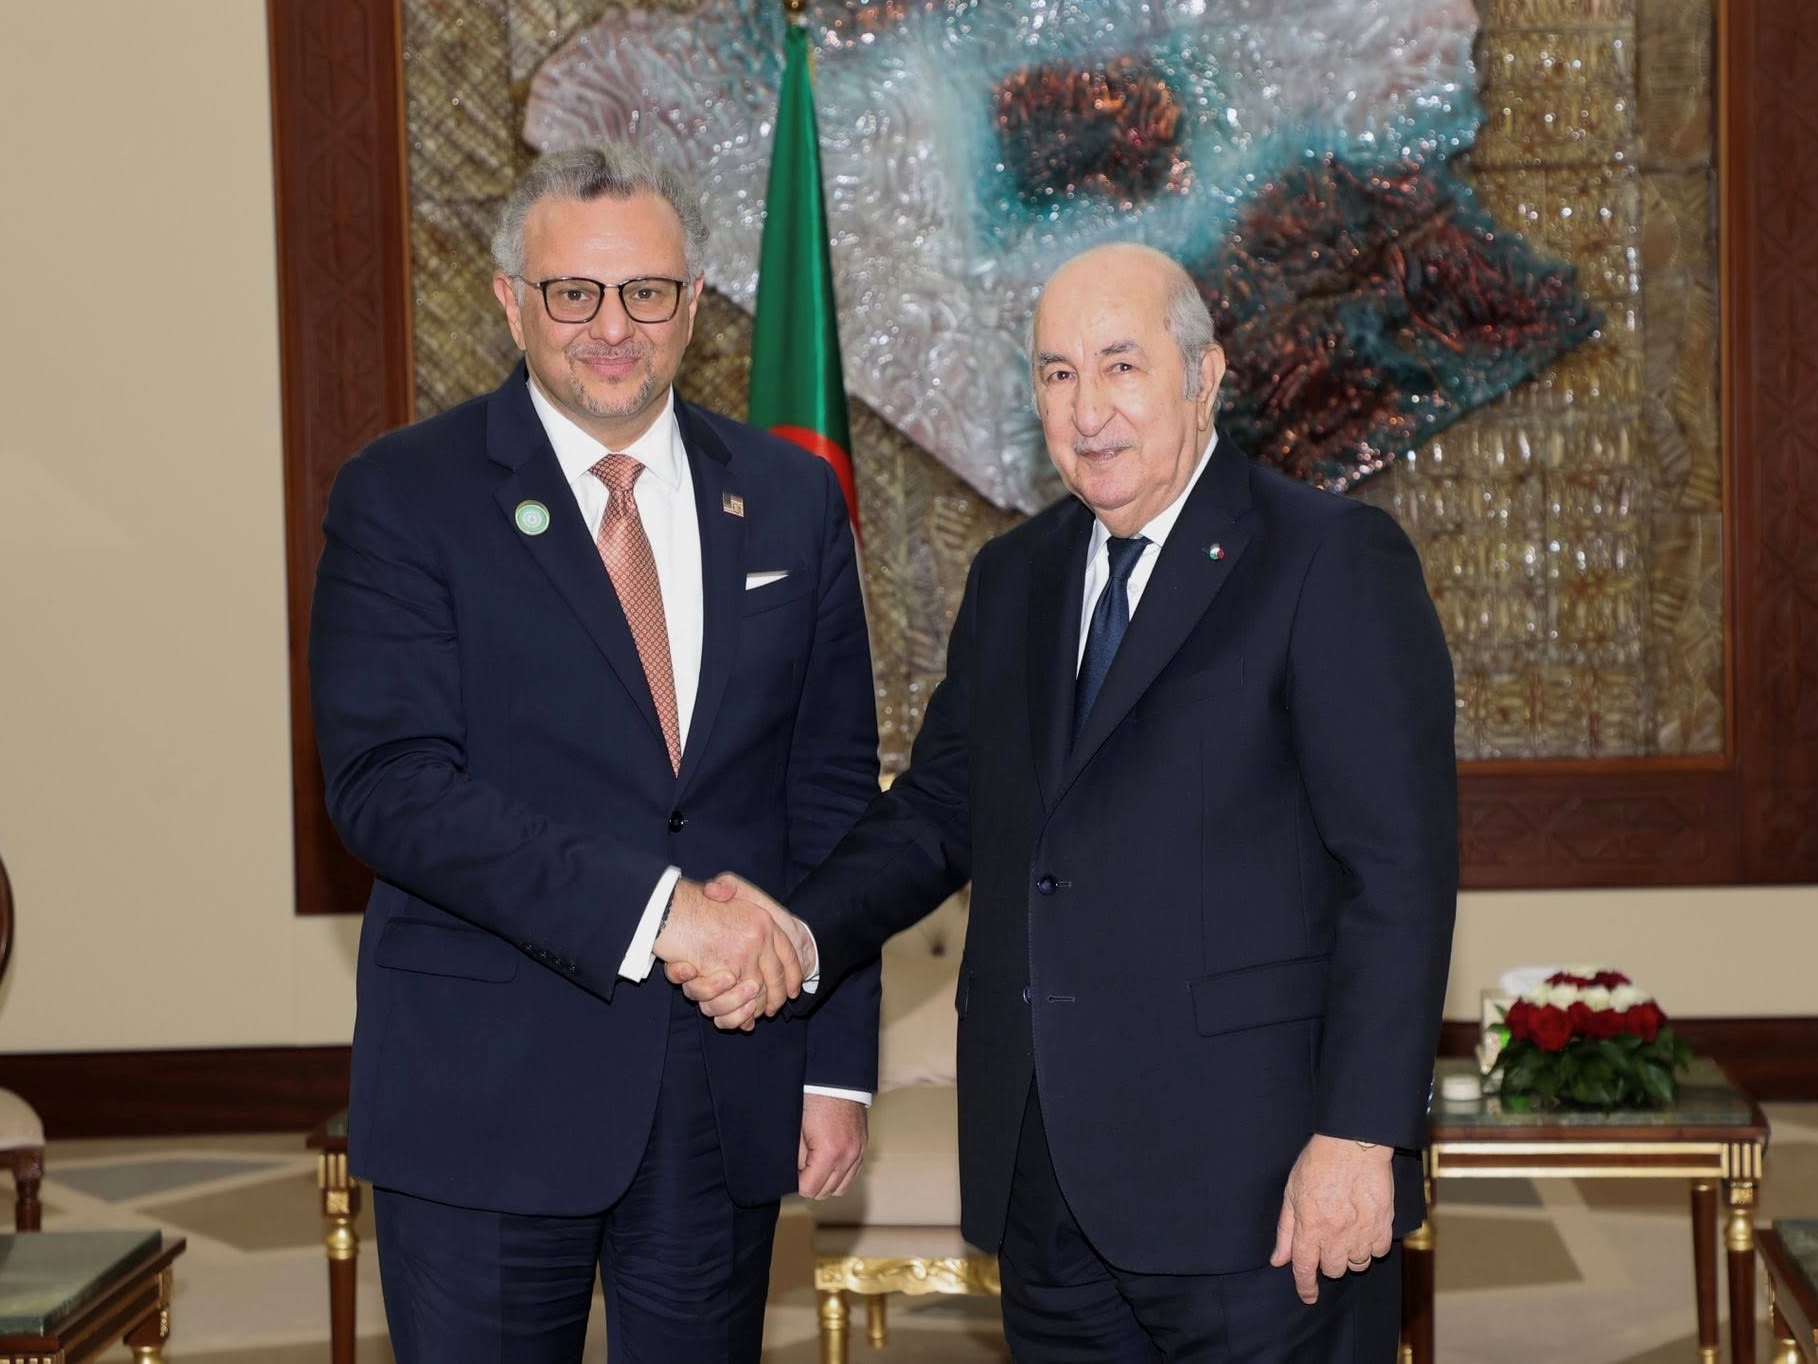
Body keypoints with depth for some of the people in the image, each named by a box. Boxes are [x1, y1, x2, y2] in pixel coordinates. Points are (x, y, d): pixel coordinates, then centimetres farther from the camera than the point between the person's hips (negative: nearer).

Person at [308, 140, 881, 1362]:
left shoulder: (790, 500, 8)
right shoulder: (404, 496, -4)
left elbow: (832, 792, 9)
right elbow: (388, 785, -15)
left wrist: (839, 1066, 4)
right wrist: (651, 906, -24)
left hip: (730, 1093, 3)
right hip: (488, 1093, -3)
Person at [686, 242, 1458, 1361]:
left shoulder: (1336, 559, -5)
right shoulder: (1014, 578, 16)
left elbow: (1402, 871, -11)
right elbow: (941, 810, 18)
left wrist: (1360, 1138, -17)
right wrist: (800, 936, -2)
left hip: (1253, 1179, -6)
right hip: (1047, 1179, 6)